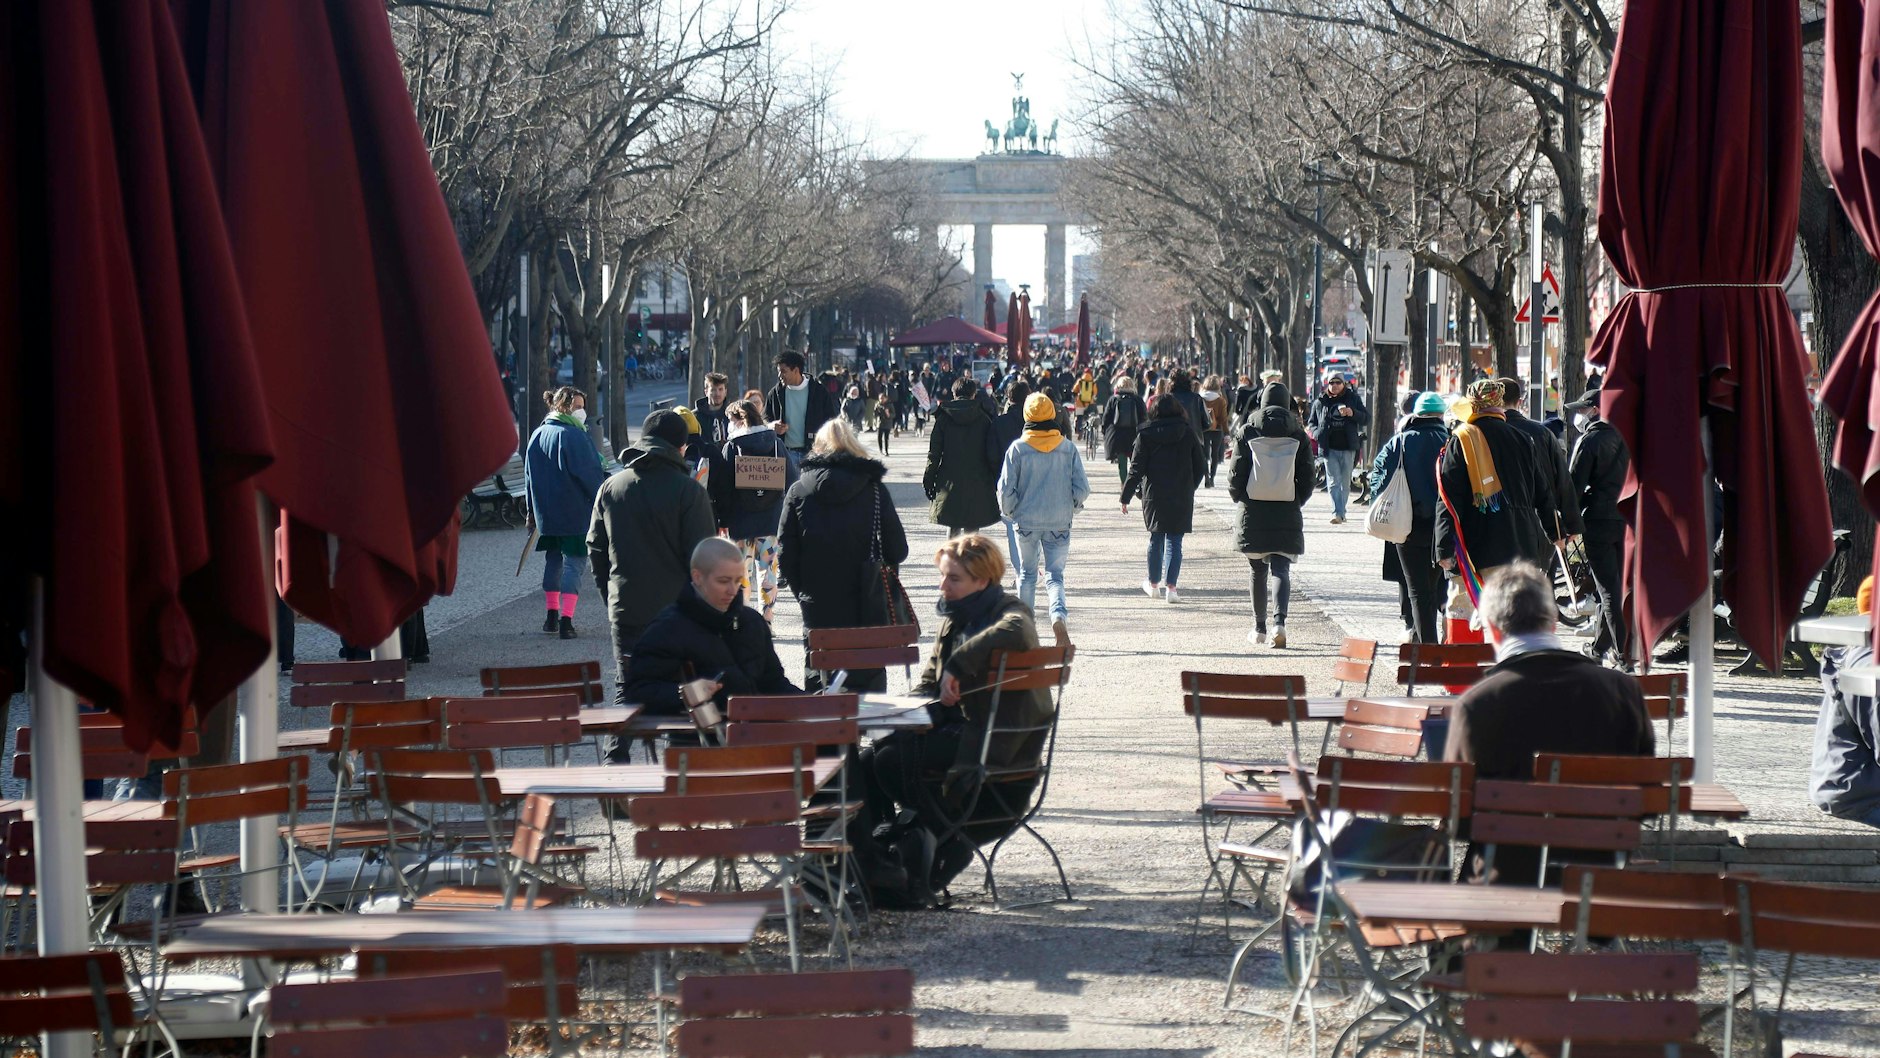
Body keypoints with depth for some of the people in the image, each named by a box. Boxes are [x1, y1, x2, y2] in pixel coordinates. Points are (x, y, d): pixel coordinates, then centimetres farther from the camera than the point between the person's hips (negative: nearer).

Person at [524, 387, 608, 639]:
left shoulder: (537, 436, 10)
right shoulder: (573, 435, -14)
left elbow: (529, 476, 16)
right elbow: (590, 473, -16)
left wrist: (532, 512, 22)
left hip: (546, 512, 7)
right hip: (575, 513, -7)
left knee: (553, 561, 19)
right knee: (574, 562, -4)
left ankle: (552, 616, 23)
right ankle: (566, 620, -11)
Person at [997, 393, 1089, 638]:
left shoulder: (1017, 448, -8)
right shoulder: (1068, 448, -4)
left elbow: (1006, 490, -7)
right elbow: (1082, 489, -3)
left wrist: (1010, 511, 12)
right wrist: (1071, 508, 16)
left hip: (1026, 521, 0)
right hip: (1059, 522, 0)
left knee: (1027, 574, 17)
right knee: (1055, 574, 5)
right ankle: (1059, 615, -22)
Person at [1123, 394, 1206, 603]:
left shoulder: (1145, 435, -4)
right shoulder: (1188, 434, -1)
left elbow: (1136, 470, -5)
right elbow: (1200, 466, 4)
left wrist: (1126, 497, 1)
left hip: (1154, 496, 0)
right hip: (1182, 498, 0)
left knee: (1156, 538, 14)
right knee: (1174, 541, 1)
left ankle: (1153, 583, 26)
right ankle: (1170, 586, -8)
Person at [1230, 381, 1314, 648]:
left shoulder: (1248, 431, -3)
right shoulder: (1298, 435, 0)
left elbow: (1237, 474, -3)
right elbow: (1307, 478, 1)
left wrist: (1239, 497, 15)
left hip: (1253, 511, 0)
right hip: (1287, 513, 0)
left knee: (1257, 571, 12)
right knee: (1281, 569, -2)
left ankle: (1259, 628, 20)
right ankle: (1279, 621, -24)